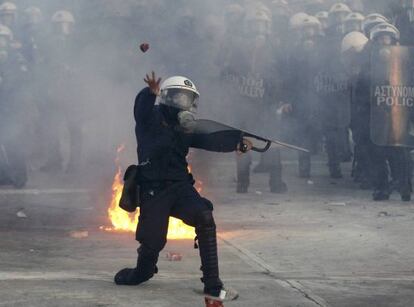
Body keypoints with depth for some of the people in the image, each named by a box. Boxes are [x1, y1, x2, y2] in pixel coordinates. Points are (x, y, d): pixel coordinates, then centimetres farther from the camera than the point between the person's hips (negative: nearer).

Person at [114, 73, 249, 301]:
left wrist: (237, 141, -11)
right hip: (154, 191, -4)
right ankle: (140, 274, 34)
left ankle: (212, 285, -19)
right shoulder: (151, 119, 0)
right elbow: (141, 107, -23)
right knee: (153, 242, -3)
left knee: (205, 219, -21)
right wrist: (151, 93, -45)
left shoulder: (183, 130, 16)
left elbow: (210, 141, 5)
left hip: (180, 187, 4)